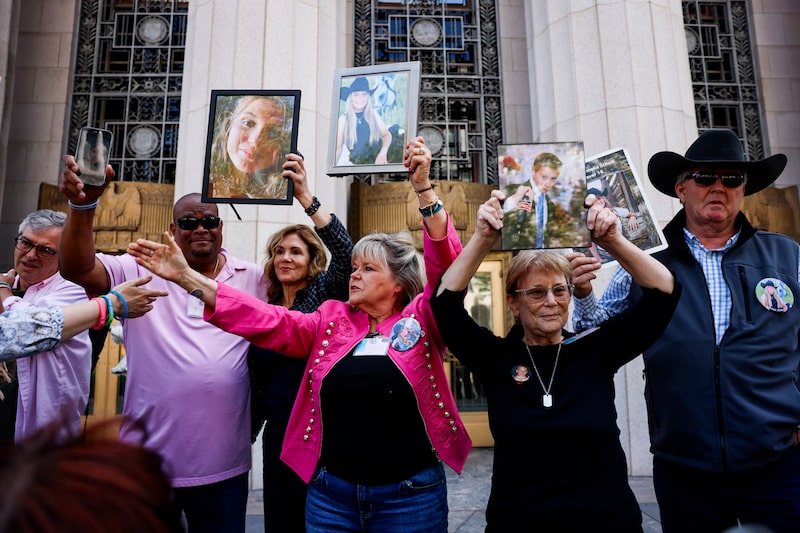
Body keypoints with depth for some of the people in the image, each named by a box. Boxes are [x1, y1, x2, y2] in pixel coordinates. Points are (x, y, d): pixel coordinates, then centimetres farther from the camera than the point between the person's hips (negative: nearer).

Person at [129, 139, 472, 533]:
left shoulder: (421, 320, -5)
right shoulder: (332, 320, 3)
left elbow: (447, 268, -17)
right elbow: (269, 321, -5)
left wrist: (424, 190, -27)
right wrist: (188, 278, -12)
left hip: (410, 496, -2)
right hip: (330, 493, 3)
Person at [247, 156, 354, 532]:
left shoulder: (323, 295, -2)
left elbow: (344, 252, -23)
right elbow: (257, 383, 15)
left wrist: (305, 197, -29)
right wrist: (246, 435, 15)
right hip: (279, 436, 5)